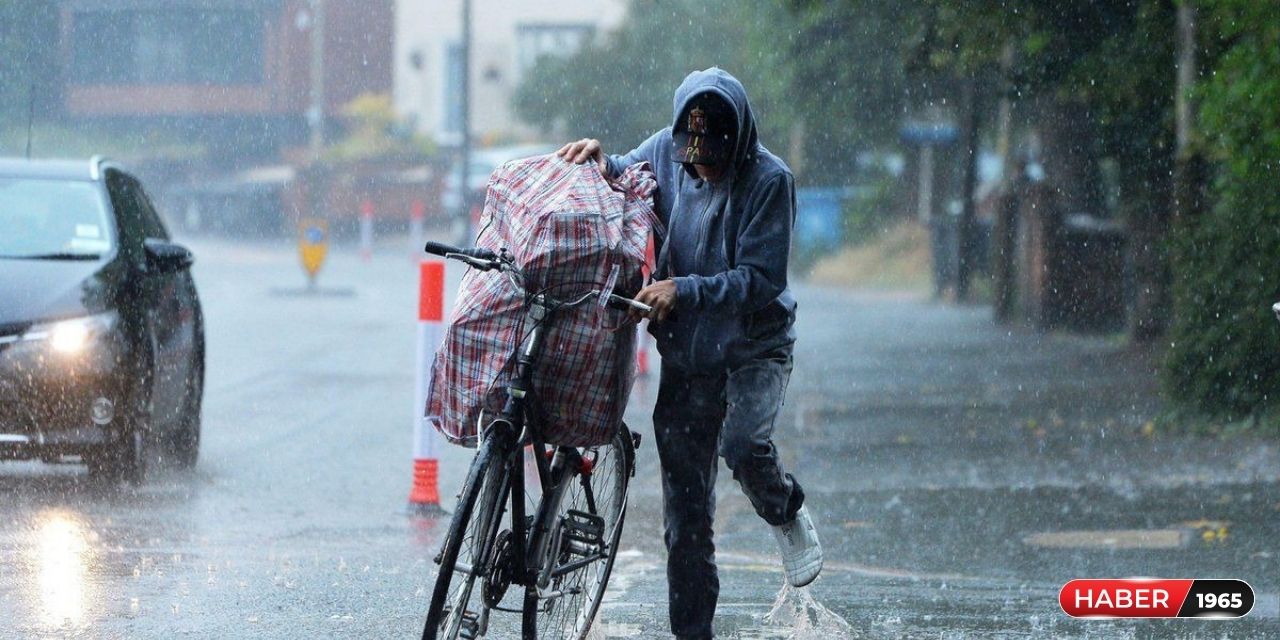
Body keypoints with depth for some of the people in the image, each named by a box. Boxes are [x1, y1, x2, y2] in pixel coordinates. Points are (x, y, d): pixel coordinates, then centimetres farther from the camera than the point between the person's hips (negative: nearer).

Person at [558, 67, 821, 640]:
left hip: (754, 349, -4)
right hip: (685, 354, 4)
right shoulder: (667, 152, -4)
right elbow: (624, 177, 16)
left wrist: (683, 290, -30)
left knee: (741, 442, -32)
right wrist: (598, 160, -7)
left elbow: (759, 281, -20)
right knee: (686, 512, 3)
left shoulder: (768, 180, -17)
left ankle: (788, 516, 0)